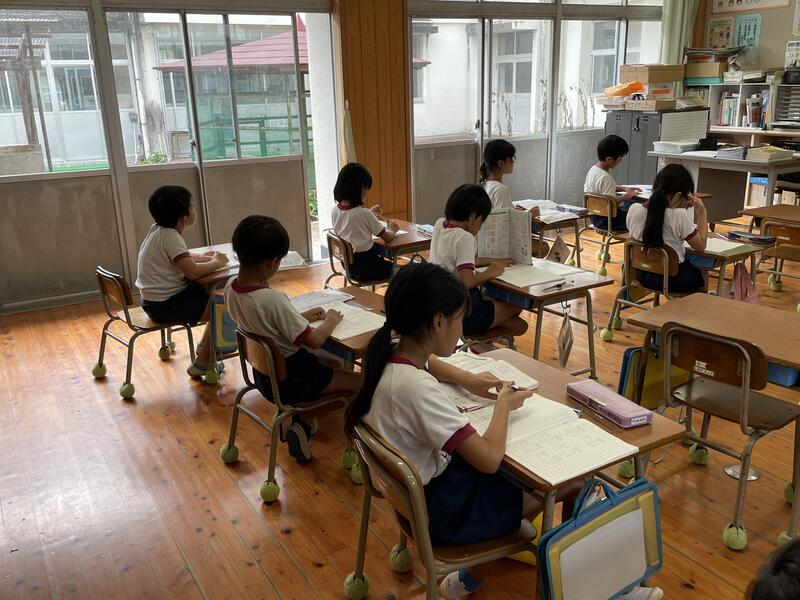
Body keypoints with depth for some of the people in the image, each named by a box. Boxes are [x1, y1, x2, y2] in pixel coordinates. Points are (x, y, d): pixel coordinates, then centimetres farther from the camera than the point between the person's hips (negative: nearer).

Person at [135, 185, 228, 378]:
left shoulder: (159, 229, 4)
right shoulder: (170, 236, -22)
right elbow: (192, 272, -30)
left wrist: (201, 257, 8)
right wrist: (216, 262, -13)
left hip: (155, 298, 9)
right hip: (164, 305, -9)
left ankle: (205, 345, 30)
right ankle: (202, 363, 2)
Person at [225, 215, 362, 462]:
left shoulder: (231, 286, -8)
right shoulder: (273, 298, -32)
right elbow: (314, 340, -24)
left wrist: (301, 316, 6)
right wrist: (331, 321, -5)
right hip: (289, 379, -8)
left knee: (328, 364, 30)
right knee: (362, 382, 2)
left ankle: (296, 420, 20)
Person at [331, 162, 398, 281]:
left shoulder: (334, 210, -4)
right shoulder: (364, 214, -23)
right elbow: (387, 237, -11)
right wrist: (392, 230, 10)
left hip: (348, 264, 7)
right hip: (366, 268, -7)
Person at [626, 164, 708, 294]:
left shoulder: (634, 210, -10)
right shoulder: (679, 216, -23)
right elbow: (701, 245, -10)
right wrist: (702, 212, -6)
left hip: (642, 275, 5)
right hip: (672, 280, -5)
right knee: (703, 273, 28)